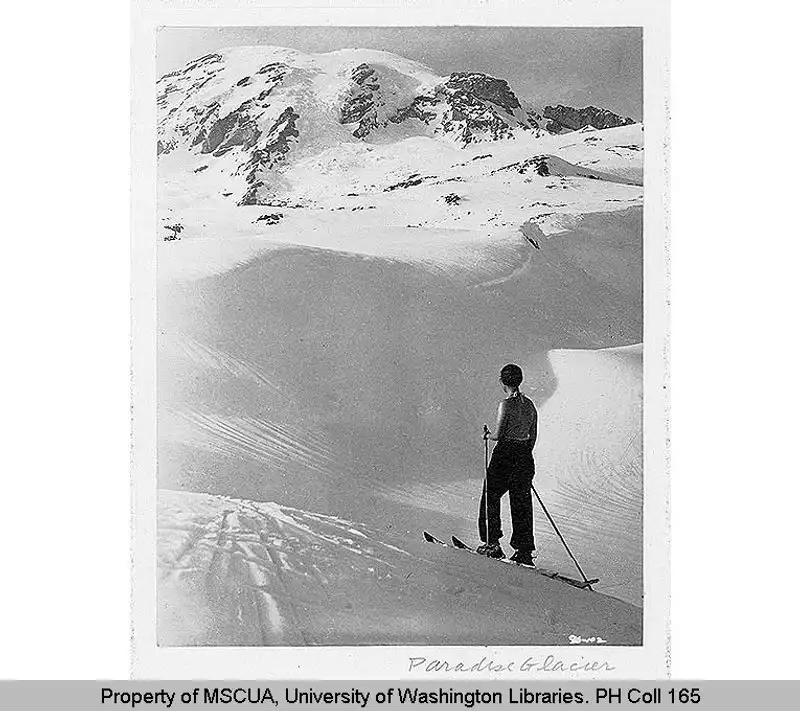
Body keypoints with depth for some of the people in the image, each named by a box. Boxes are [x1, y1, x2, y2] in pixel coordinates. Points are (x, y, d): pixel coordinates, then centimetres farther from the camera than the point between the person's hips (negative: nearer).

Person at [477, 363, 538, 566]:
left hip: (505, 455, -7)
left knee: (491, 496, 9)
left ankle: (493, 543, 7)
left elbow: (498, 435, -16)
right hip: (525, 458, 7)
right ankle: (525, 551, 8)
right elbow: (533, 437, 14)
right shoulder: (529, 404, 8)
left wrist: (487, 434, 5)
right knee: (522, 503, 9)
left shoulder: (506, 404, -14)